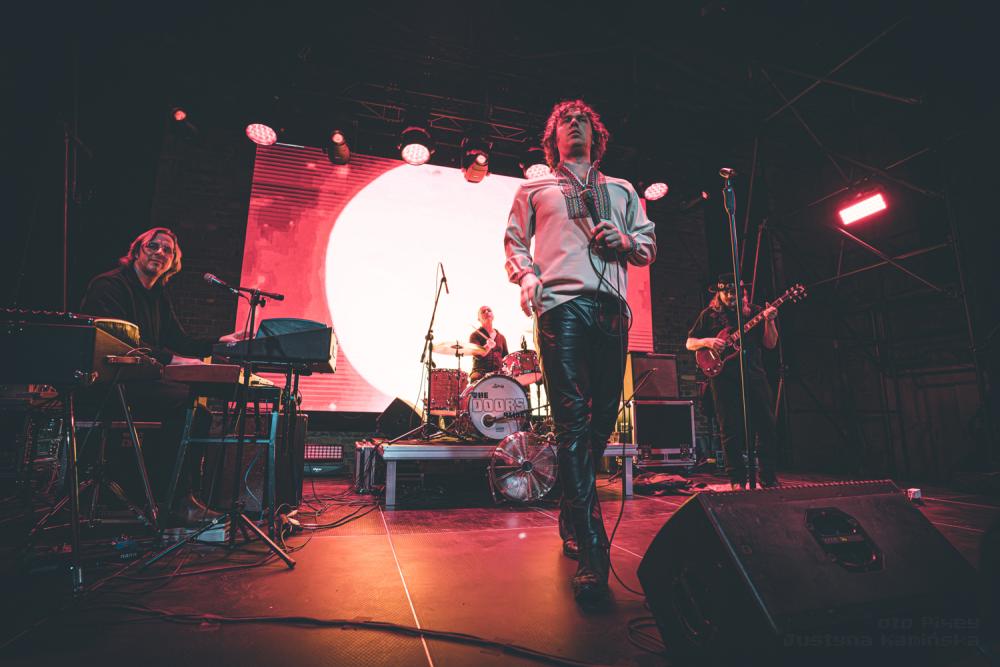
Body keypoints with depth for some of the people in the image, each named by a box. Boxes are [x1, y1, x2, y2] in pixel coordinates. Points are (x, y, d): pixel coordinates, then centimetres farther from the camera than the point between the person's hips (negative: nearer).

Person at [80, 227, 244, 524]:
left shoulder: (159, 294, 18)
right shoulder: (109, 284, -7)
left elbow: (179, 341, 15)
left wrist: (220, 342, 1)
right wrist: (172, 359, -27)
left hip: (137, 380, 8)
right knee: (185, 400, -27)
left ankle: (182, 497, -10)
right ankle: (171, 501, -19)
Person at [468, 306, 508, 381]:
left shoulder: (501, 337, 18)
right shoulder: (475, 335, 5)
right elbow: (476, 354, -14)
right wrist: (487, 347, -34)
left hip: (499, 373, 4)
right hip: (480, 372, -4)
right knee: (475, 378, -36)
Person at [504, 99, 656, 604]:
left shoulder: (622, 190, 31)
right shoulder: (534, 191, 24)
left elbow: (649, 246, 26)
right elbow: (514, 241, 16)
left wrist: (625, 241, 3)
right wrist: (526, 276, -5)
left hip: (612, 306, 4)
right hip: (560, 303, -3)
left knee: (603, 416, 2)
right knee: (573, 420, -15)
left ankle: (571, 520, 21)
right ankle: (591, 553, -14)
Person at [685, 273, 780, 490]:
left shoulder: (754, 312, 12)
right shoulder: (709, 314, 8)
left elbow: (770, 344, 7)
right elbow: (689, 343, 8)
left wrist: (769, 321, -9)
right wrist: (707, 342, -11)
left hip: (755, 375, 2)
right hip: (724, 379, -2)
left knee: (766, 426, 2)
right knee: (731, 431, 1)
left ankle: (768, 478, 14)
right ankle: (737, 480, 11)